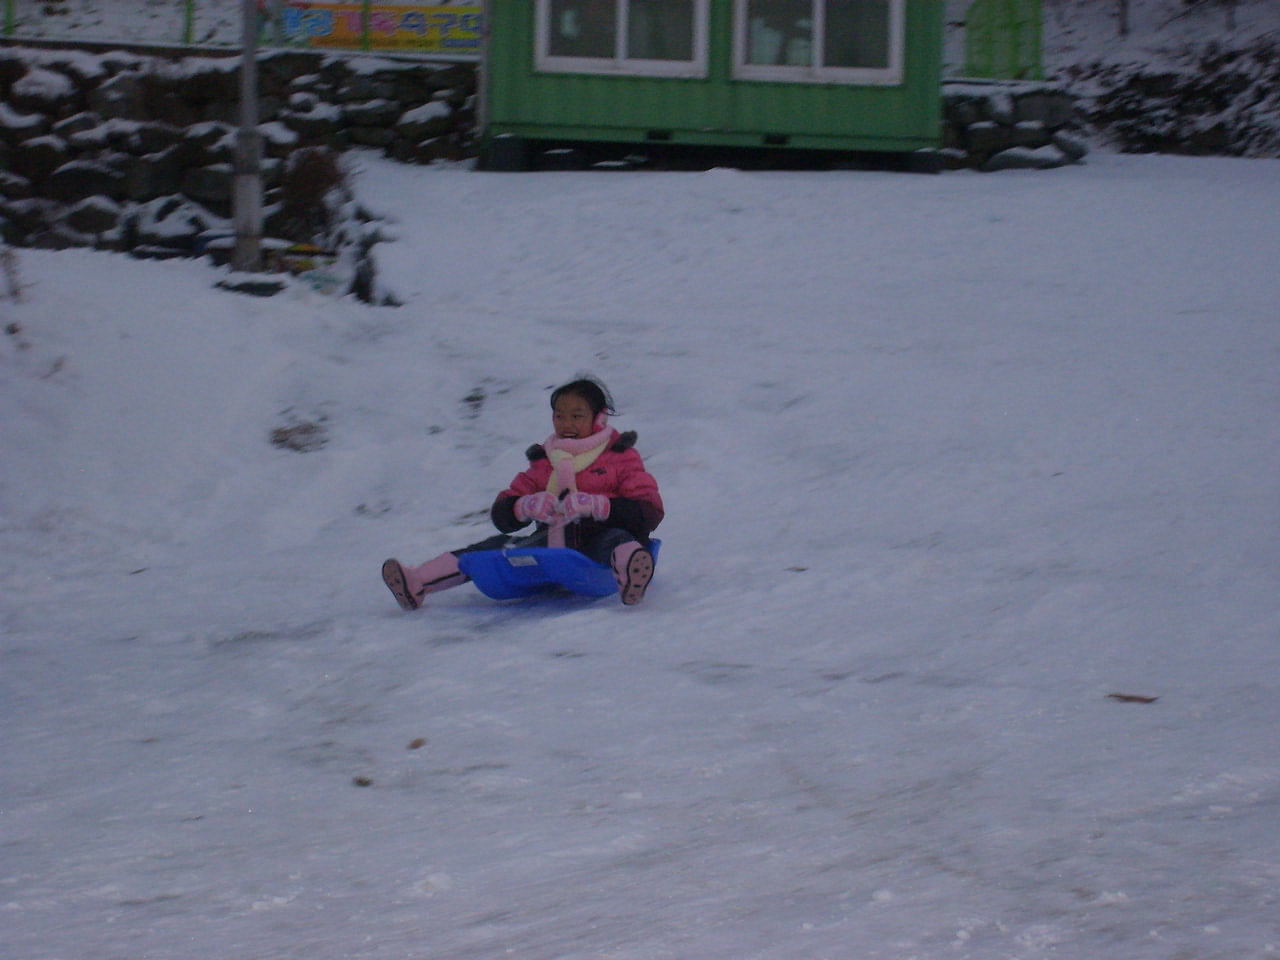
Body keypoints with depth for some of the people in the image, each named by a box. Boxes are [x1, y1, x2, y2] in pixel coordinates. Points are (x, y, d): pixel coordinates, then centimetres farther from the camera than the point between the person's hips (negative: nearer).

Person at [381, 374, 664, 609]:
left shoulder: (621, 458, 7)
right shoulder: (543, 463, 20)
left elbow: (649, 512, -7)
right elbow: (501, 516, 15)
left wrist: (597, 505, -20)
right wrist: (526, 506, -9)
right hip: (552, 541, 6)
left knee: (617, 539, -36)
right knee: (500, 546, -10)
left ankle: (630, 576, -75)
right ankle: (416, 583, -21)